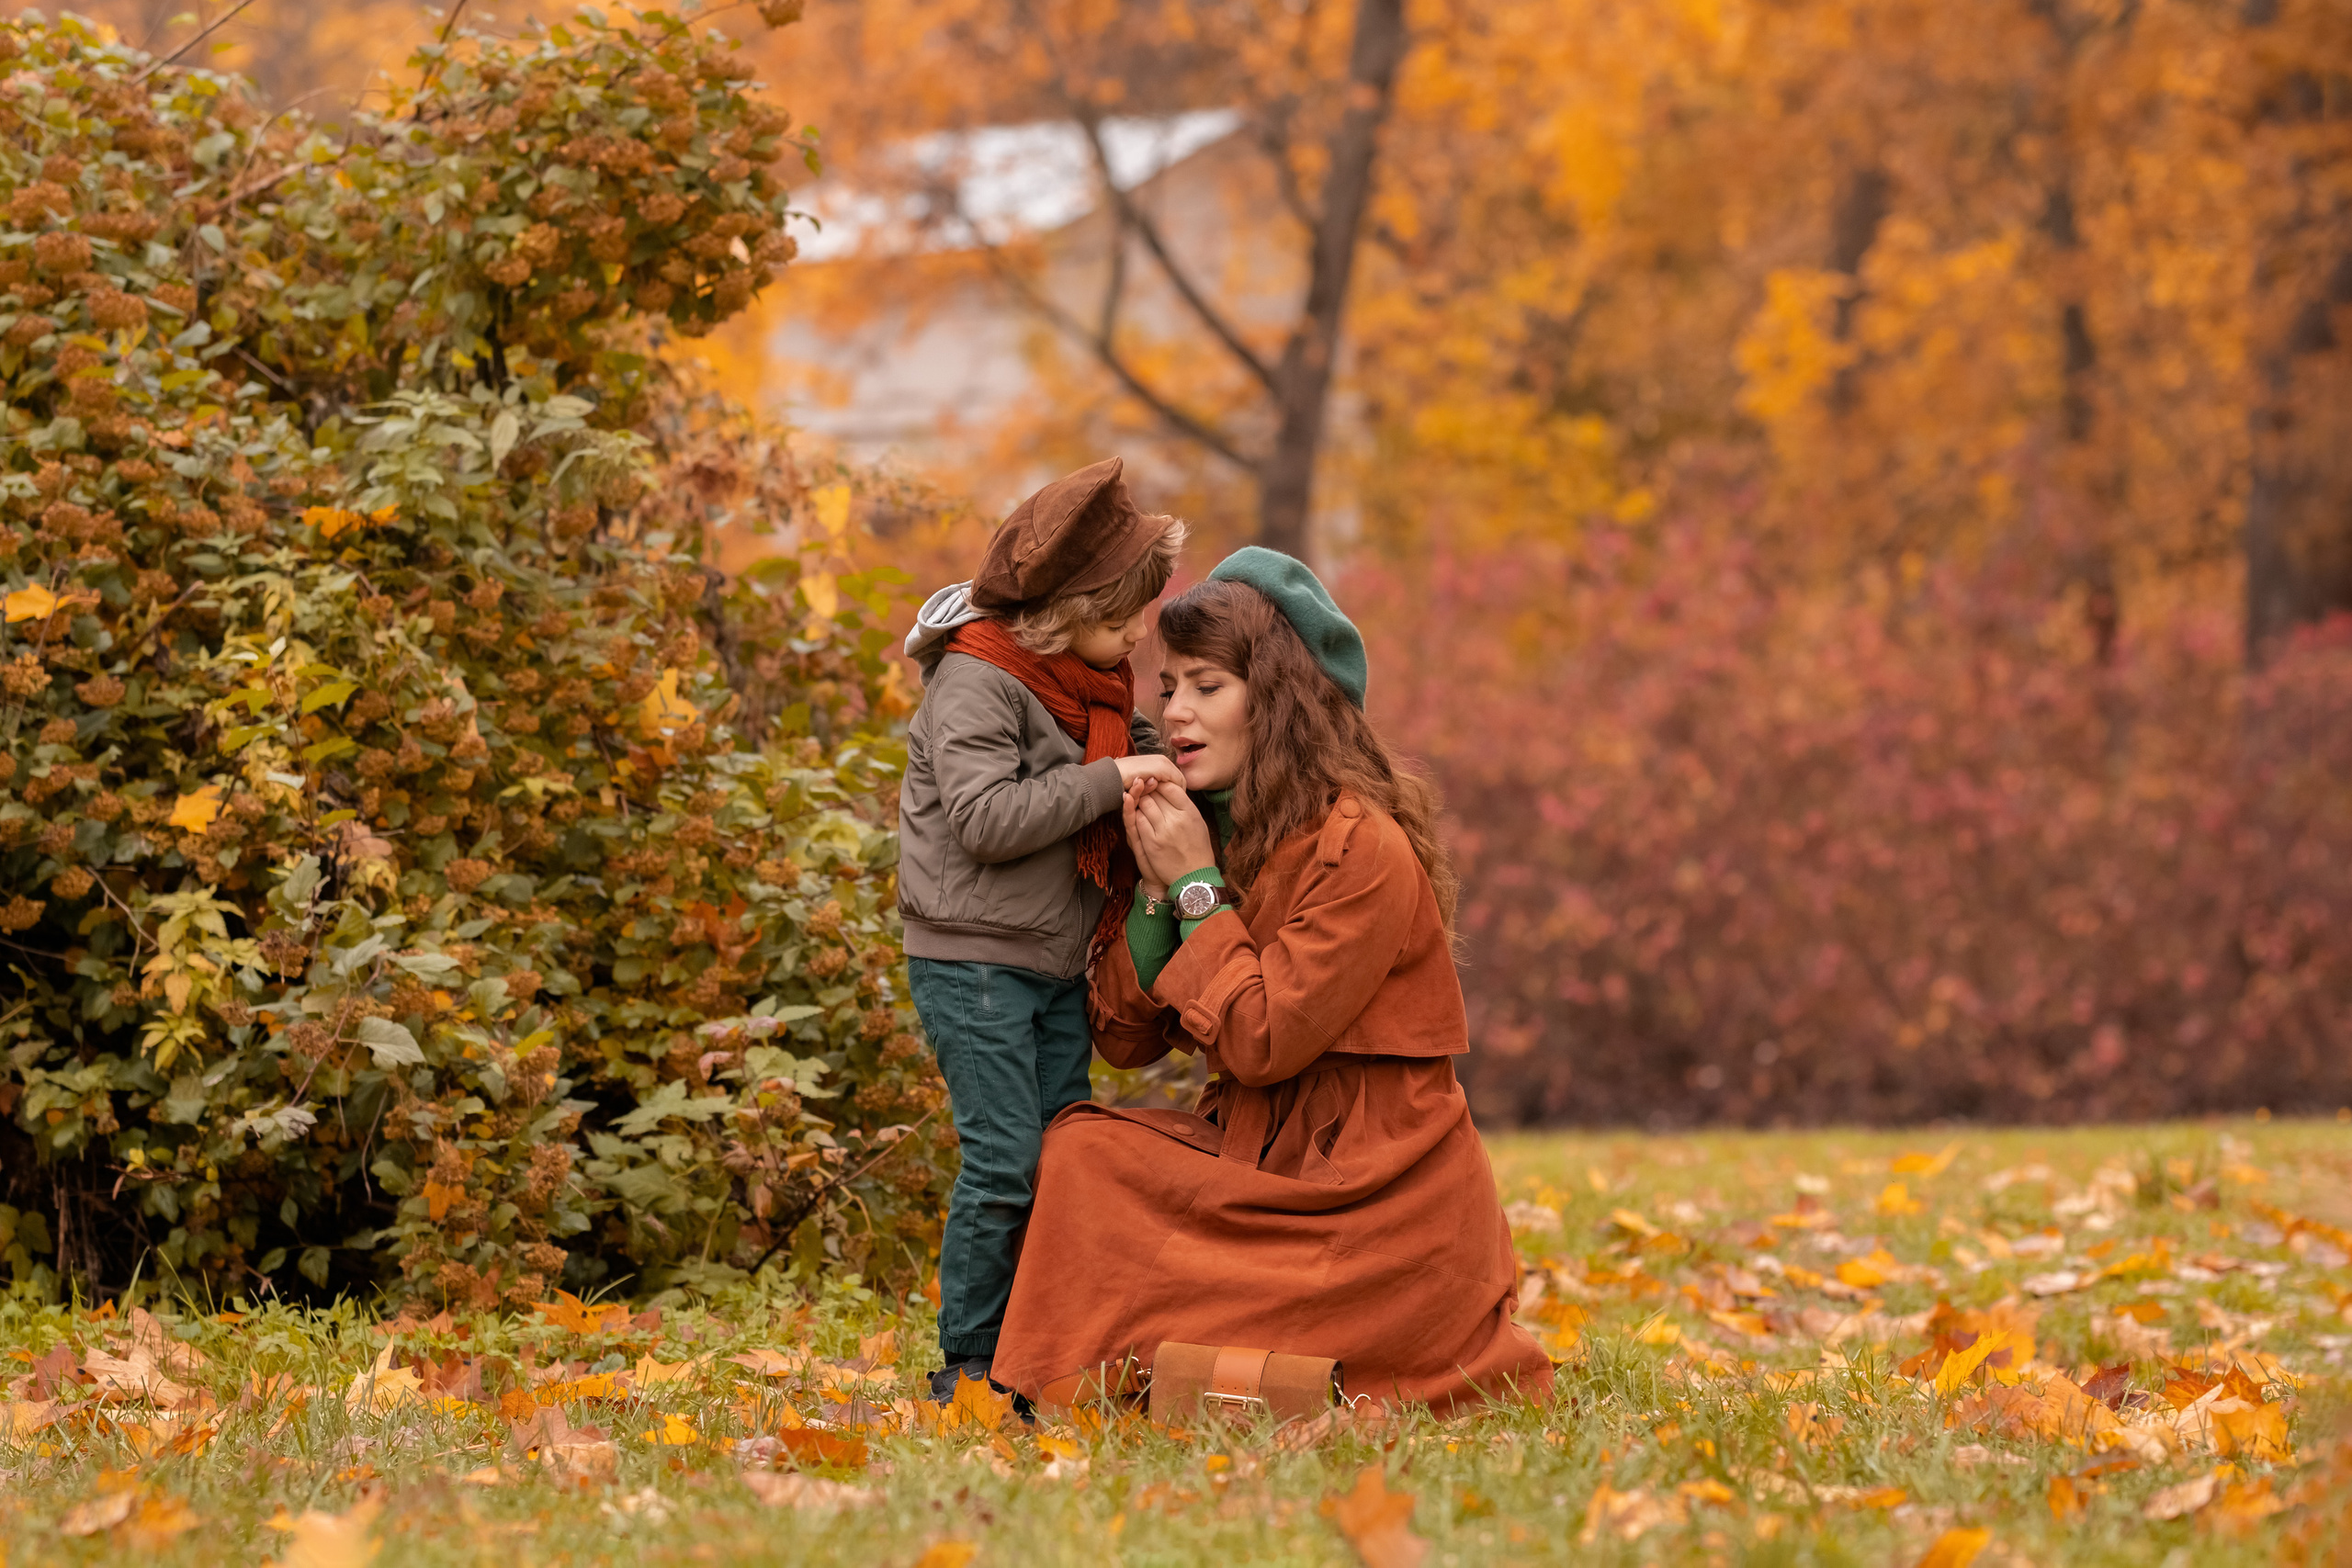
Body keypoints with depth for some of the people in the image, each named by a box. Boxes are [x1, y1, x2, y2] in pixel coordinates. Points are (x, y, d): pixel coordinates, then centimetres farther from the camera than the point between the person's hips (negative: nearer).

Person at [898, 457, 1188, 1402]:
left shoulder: (1095, 678, 11)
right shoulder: (978, 678, -15)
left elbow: (1135, 758, 26)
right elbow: (984, 819, -23)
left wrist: (1169, 775, 5)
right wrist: (1109, 783, -23)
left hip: (1058, 964, 9)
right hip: (973, 960, -9)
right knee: (1004, 1162, -10)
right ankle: (967, 1368, -2)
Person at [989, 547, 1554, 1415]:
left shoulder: (1363, 848, -17)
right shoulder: (1204, 831, 7)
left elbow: (1261, 1042, -21)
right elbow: (1122, 1036, 4)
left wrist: (1198, 889, -15)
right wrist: (1154, 887, -9)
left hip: (1381, 1203, -8)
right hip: (1261, 1146, 8)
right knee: (1084, 1146, -10)